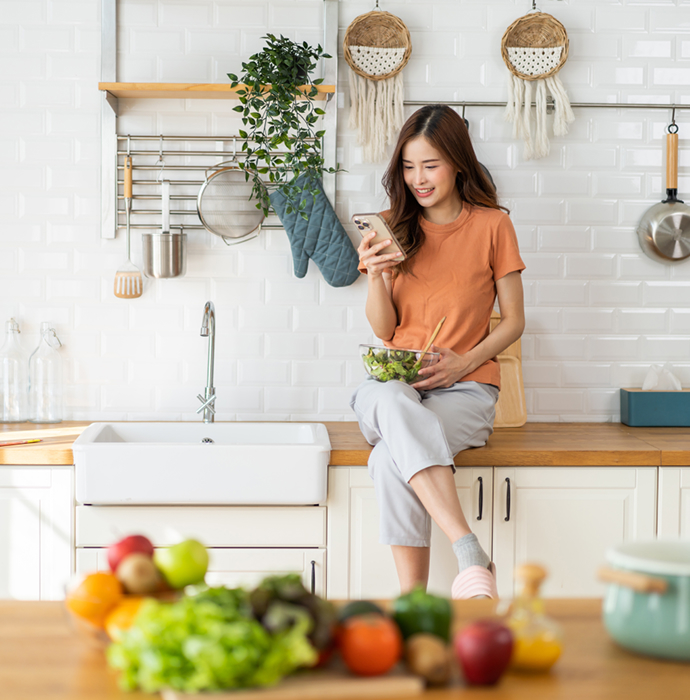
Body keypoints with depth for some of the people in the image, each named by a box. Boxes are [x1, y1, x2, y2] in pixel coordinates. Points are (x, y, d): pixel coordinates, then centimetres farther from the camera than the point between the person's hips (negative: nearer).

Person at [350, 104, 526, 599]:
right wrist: (375, 276, -11)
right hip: (394, 382, 2)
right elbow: (384, 330, 9)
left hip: (464, 388, -2)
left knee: (392, 461, -34)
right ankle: (471, 554, -44)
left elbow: (514, 321, 6)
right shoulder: (393, 226, 11)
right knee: (393, 403, -39)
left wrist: (464, 363, -11)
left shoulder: (492, 225, 4)